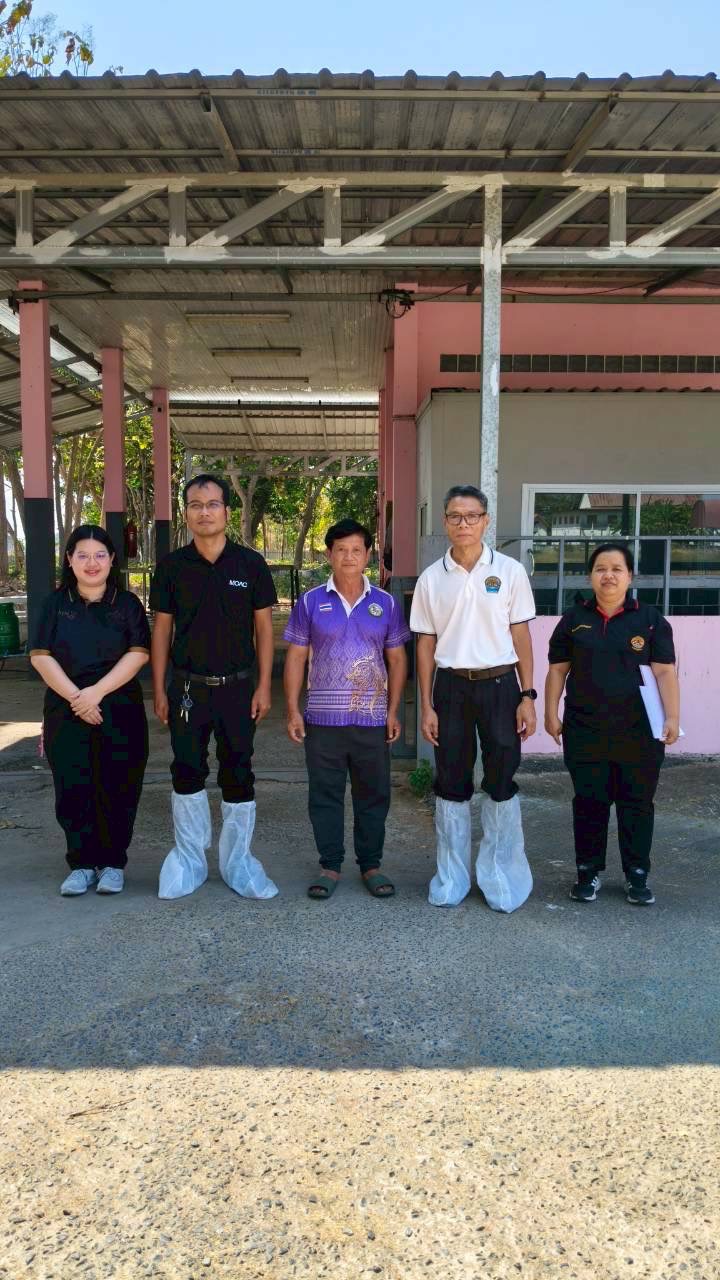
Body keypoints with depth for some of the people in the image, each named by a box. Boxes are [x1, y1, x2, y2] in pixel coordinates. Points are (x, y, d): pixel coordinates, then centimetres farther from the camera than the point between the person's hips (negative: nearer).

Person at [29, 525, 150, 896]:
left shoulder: (127, 603, 4)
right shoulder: (56, 604, 8)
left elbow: (138, 654, -6)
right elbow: (40, 656, 0)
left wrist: (96, 692, -16)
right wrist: (74, 696, -13)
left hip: (119, 712, -1)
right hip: (67, 711, 1)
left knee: (116, 790, 1)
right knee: (72, 790, 2)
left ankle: (113, 863, 15)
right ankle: (82, 864, 15)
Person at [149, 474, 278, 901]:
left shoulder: (250, 563, -3)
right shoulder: (172, 566, 1)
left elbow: (264, 627, 0)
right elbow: (161, 629, 4)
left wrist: (264, 686, -5)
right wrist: (158, 689, 1)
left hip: (236, 687, -1)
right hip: (187, 687, 1)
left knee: (238, 776, 6)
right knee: (187, 773, 8)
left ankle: (238, 861, 21)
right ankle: (189, 858, 23)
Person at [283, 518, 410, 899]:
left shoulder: (385, 604, 5)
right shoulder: (310, 602, 2)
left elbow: (397, 660, 8)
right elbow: (296, 657, 3)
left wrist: (393, 711, 1)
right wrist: (292, 710, -3)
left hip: (373, 720, 1)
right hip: (323, 720, -1)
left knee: (373, 795, 9)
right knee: (325, 795, 6)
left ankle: (371, 865, 23)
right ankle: (329, 866, 19)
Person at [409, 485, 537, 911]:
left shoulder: (509, 571, 0)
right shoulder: (431, 578, 3)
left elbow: (521, 635, 2)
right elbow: (426, 643, 6)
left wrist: (528, 696, -3)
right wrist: (427, 705, 3)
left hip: (499, 684, -1)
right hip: (451, 685, 2)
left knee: (501, 781, 3)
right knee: (451, 783, 8)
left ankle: (501, 876, 17)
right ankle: (451, 876, 21)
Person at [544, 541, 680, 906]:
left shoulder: (650, 619, 2)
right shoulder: (574, 619, 7)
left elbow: (664, 672, -2)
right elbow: (557, 670, 8)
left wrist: (672, 716, -12)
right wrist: (551, 713, 2)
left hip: (639, 732, -1)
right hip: (585, 731, 1)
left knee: (637, 803, 7)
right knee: (590, 802, 7)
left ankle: (637, 875, 21)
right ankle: (588, 871, 21)